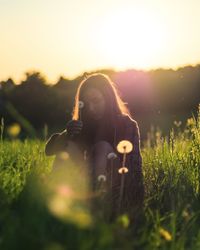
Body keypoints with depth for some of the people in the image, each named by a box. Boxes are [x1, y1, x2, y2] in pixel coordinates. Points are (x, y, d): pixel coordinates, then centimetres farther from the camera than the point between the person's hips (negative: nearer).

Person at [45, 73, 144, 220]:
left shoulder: (127, 125, -3)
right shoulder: (83, 125, 7)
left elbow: (134, 168, -11)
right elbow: (49, 150, -3)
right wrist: (66, 135, -24)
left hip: (118, 194, -3)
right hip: (88, 187, 3)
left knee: (103, 147, -26)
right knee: (69, 146, -17)